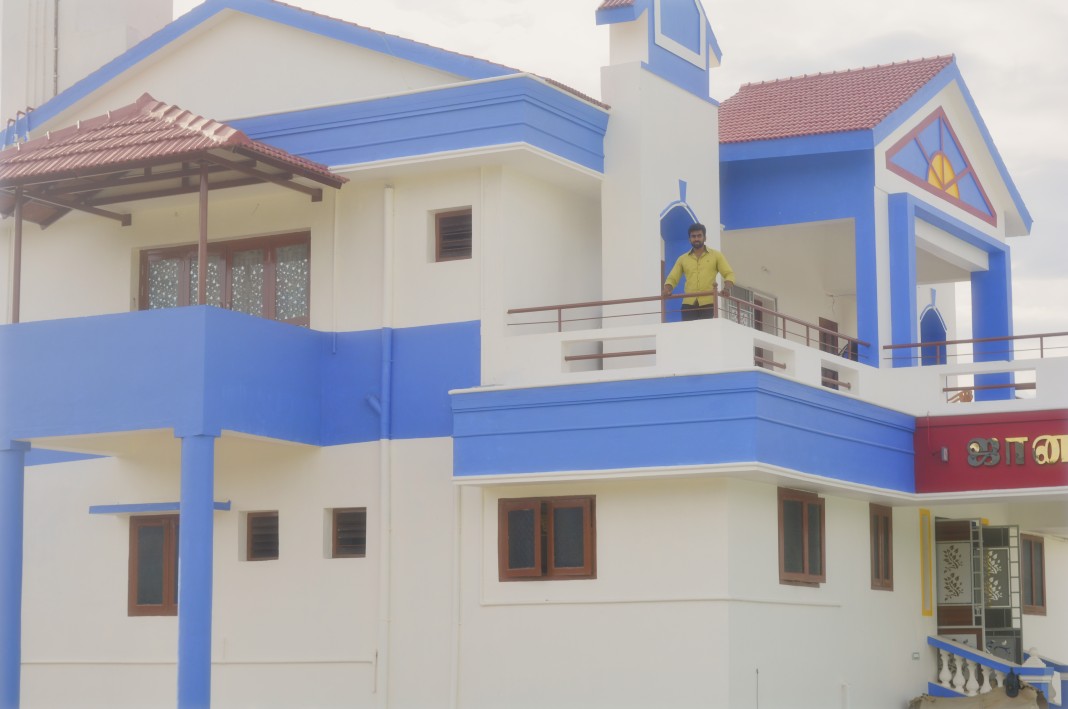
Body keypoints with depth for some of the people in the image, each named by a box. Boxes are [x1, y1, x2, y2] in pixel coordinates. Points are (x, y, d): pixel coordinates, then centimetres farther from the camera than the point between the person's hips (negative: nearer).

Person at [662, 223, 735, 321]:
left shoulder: (716, 255, 8)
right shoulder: (683, 259, 15)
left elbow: (729, 273, 5)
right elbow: (672, 278, 14)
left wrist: (727, 288, -17)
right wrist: (667, 290, -8)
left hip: (708, 303, -2)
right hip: (689, 304, 2)